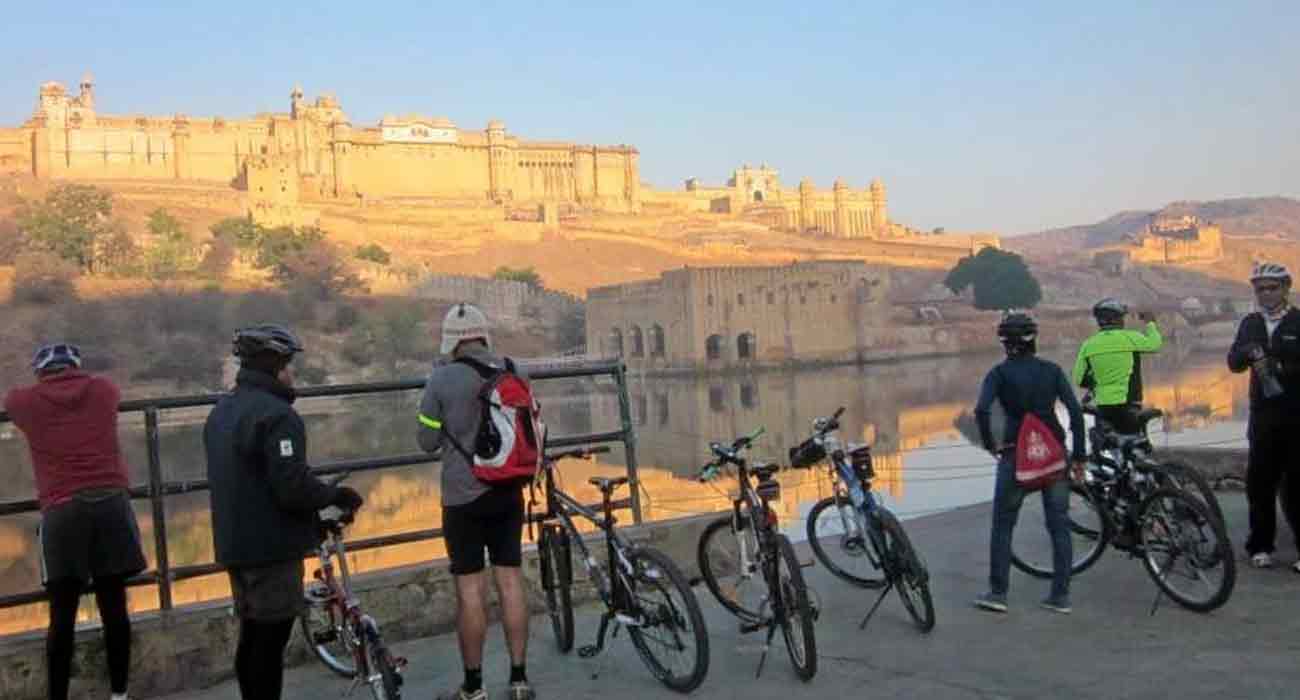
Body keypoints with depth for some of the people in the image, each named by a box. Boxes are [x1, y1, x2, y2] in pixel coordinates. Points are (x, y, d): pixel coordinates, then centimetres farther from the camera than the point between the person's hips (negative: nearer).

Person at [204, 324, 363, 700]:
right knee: (269, 643, -1)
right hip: (271, 547, -9)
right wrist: (337, 495, -9)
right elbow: (293, 489, -26)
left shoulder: (221, 411, 12)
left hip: (235, 544, 9)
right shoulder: (276, 415, -20)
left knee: (252, 638, 19)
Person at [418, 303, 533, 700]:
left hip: (464, 496, -4)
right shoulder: (515, 373, 1)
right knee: (510, 581, 9)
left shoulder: (442, 379, -11)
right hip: (507, 493, 4)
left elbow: (427, 443, -5)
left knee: (470, 588, 3)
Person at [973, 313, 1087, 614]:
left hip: (1015, 453, -2)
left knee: (1002, 525, 9)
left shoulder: (999, 373, -4)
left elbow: (982, 410, -20)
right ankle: (1061, 595, 13)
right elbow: (1075, 411, -4)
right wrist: (1078, 456, 0)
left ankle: (998, 592, 9)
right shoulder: (1052, 370, 4)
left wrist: (989, 443, -6)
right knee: (1059, 525, 11)